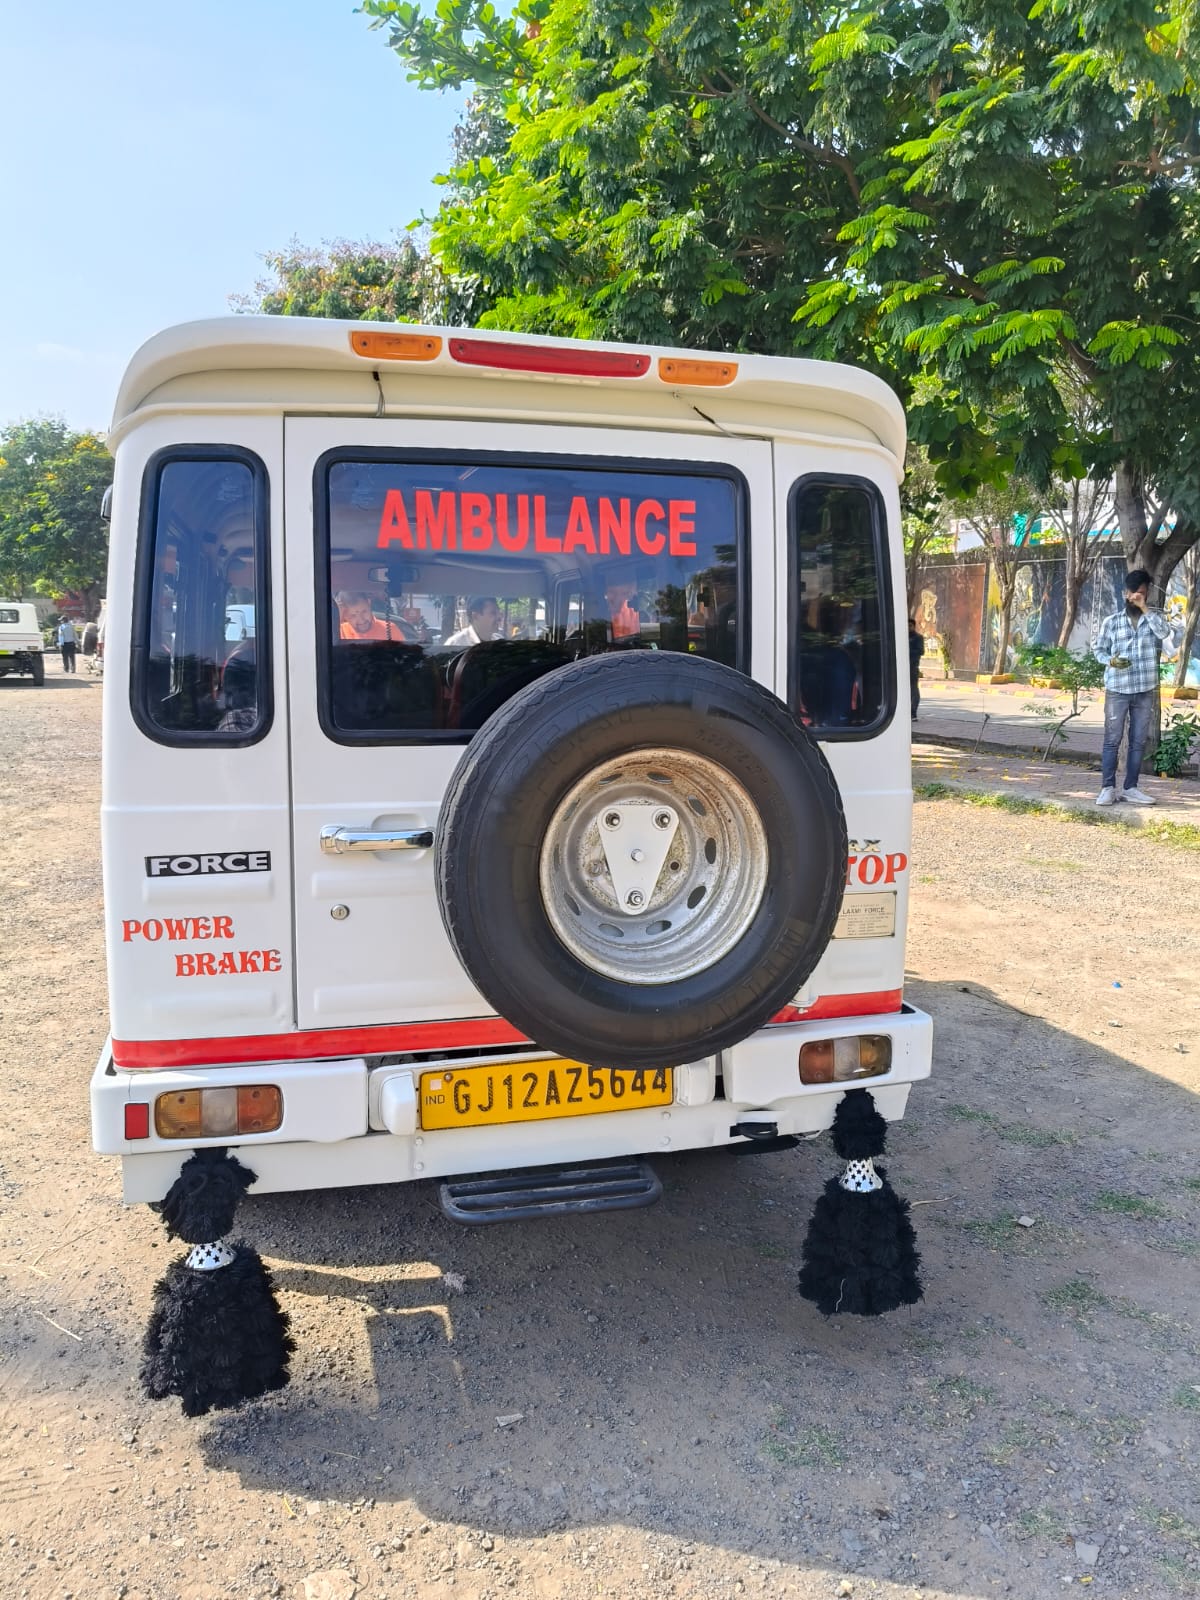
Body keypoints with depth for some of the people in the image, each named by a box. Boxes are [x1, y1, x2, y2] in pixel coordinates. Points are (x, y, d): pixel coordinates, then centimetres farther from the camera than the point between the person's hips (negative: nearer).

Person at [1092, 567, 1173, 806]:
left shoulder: (1155, 617, 5)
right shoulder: (1111, 621, 2)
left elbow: (1164, 632, -15)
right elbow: (1099, 649, 7)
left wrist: (1144, 608, -14)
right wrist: (1110, 661, -14)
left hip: (1145, 691, 2)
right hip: (1117, 690, -2)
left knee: (1138, 742, 6)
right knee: (1112, 740, -2)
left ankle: (1131, 788, 13)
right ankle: (1107, 788, 1)